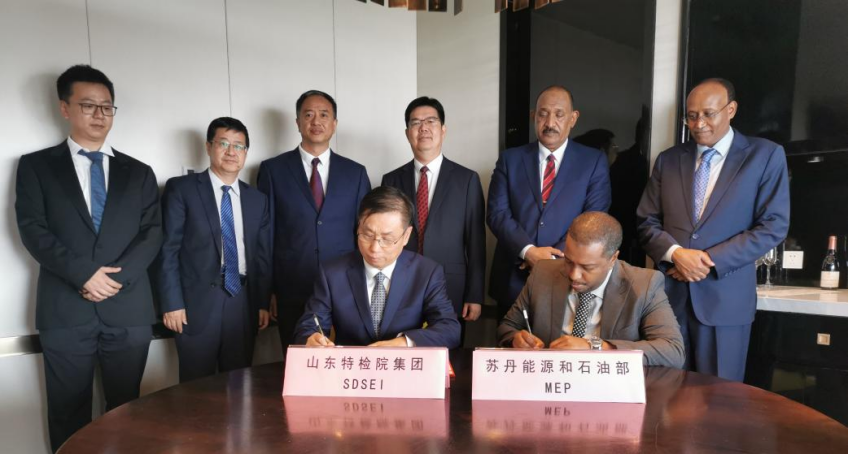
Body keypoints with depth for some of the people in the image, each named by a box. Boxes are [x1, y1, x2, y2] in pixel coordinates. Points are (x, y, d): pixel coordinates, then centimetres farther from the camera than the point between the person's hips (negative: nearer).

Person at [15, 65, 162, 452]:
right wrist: (83, 273, -15)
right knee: (68, 413, 9)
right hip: (65, 310, -1)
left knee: (126, 409, 10)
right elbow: (33, 229, -3)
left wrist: (117, 276, -11)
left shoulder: (138, 172, 12)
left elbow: (152, 232, 3)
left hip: (129, 308, 1)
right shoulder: (36, 166, 8)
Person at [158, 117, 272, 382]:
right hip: (198, 303, -3)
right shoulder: (181, 188, -1)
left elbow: (263, 255, 11)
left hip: (244, 302, 4)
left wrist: (263, 302, 8)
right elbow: (168, 249, -5)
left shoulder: (258, 199, 11)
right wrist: (172, 302, -10)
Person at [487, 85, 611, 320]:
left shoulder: (594, 161, 2)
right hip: (514, 281, 1)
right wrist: (528, 251, -17)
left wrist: (555, 258, -15)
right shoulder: (510, 159, 5)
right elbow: (497, 213, -4)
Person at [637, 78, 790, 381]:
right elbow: (647, 222, 7)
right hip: (669, 292, 3)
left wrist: (711, 261, -13)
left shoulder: (765, 155, 2)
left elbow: (773, 226, -5)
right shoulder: (668, 159, 10)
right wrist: (675, 253, -12)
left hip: (725, 296, -2)